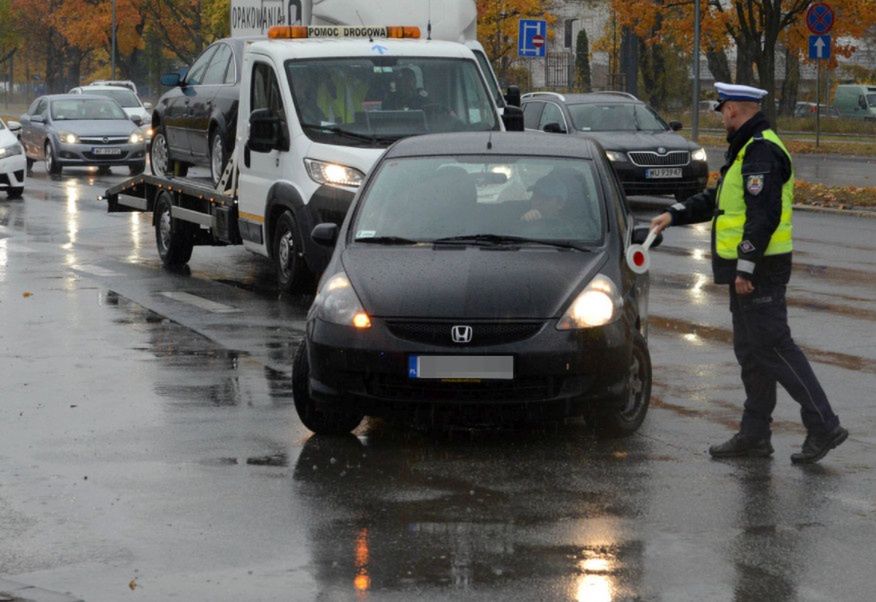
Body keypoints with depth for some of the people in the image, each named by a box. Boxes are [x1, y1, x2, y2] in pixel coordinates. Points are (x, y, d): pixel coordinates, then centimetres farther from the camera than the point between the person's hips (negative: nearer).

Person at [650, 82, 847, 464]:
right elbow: (716, 200, 27)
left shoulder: (761, 151, -17)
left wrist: (745, 268, -23)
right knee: (751, 350, 12)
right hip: (748, 270, 11)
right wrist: (674, 215, 20)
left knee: (773, 347, -11)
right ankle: (754, 436, 17)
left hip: (758, 271, -11)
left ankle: (823, 426, -10)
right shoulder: (747, 149, 17)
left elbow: (764, 215, -24)